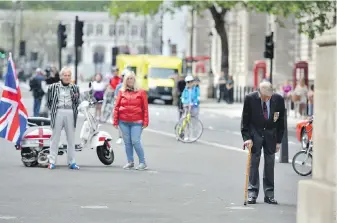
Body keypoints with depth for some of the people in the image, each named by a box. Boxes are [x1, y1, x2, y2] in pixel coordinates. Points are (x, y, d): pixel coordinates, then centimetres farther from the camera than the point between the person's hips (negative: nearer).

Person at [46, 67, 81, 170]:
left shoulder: (74, 88, 12)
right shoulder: (54, 87, 6)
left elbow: (77, 102, 19)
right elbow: (49, 101, 11)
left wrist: (76, 97, 1)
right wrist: (52, 110, 4)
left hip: (70, 113, 2)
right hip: (58, 113, -2)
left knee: (71, 139, 4)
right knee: (55, 138, -1)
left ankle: (72, 162, 8)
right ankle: (52, 161, 1)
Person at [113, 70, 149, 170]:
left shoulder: (141, 92, 3)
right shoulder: (121, 92, 8)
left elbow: (145, 108, 0)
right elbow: (117, 107, 7)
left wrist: (145, 122, -6)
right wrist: (115, 121, 2)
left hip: (136, 122, -3)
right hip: (123, 122, 3)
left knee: (135, 141, -10)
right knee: (127, 142, 7)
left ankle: (142, 162, 0)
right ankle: (130, 162, 17)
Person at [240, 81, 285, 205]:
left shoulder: (278, 99, -13)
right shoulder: (250, 98, -17)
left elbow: (281, 120, -2)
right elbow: (245, 120, -8)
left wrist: (278, 141, -2)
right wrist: (247, 137, -16)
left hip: (271, 134, 1)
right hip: (255, 132, -1)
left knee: (270, 163, 2)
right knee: (254, 161, -5)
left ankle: (269, 194, 5)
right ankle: (252, 193, -1)